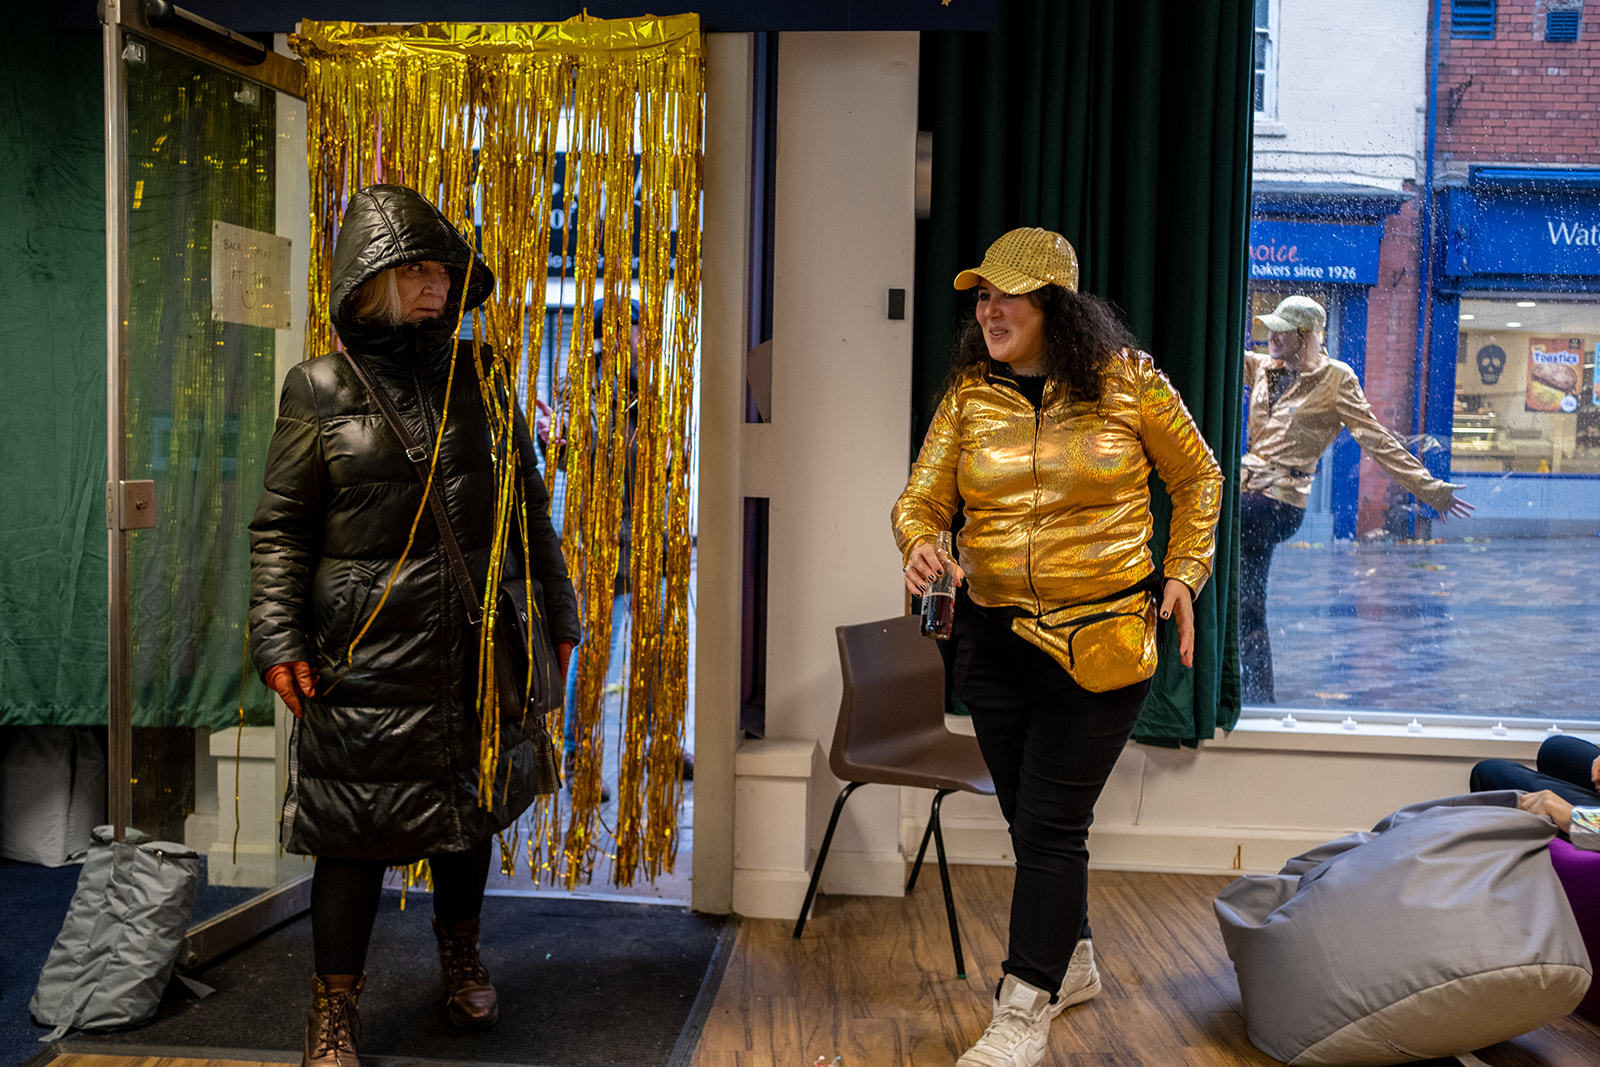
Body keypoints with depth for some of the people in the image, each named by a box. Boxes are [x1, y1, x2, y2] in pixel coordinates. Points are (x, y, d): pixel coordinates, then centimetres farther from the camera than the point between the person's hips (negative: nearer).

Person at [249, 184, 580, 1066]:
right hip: (366, 652, -3)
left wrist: (556, 609, 13)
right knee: (354, 828, 2)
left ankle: (461, 961, 41)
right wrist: (278, 637, -8)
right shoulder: (320, 390, -1)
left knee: (469, 805, 17)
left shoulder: (480, 381, 7)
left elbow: (528, 504, 13)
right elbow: (280, 527, 0)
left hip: (474, 640, 4)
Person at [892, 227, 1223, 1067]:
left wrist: (1182, 573, 2)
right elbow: (921, 498, 0)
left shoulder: (1127, 383, -5)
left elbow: (1197, 477, 8)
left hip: (1100, 643, -4)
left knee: (1050, 825, -4)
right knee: (1031, 819, 16)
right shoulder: (968, 396, 2)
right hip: (997, 640, 4)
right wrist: (920, 543, -22)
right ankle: (1072, 961, 40)